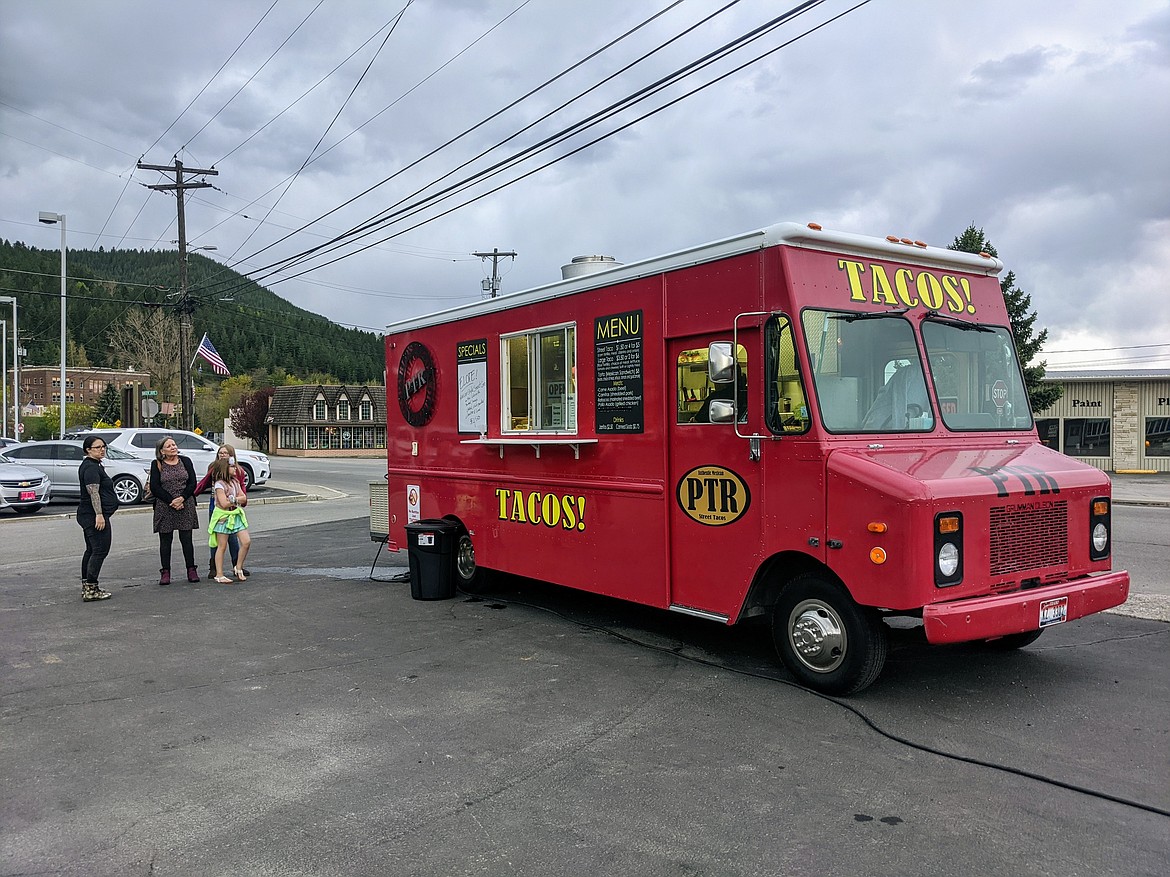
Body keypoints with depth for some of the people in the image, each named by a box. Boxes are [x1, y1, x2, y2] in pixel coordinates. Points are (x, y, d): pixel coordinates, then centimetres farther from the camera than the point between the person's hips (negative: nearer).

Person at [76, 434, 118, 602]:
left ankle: (86, 587, 20)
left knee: (91, 550, 15)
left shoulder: (93, 465, 19)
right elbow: (93, 492, -23)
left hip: (88, 516, 11)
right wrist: (99, 514, -28)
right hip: (94, 515, -11)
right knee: (100, 550, -11)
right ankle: (91, 589, -13)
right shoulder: (91, 467, -15)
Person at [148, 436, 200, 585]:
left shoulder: (185, 461, 7)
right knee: (165, 540, 4)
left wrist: (182, 498, -12)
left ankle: (191, 570, 8)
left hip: (186, 505, 1)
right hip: (164, 507, -1)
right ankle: (165, 572, 9)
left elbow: (192, 483, 2)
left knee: (186, 539, 2)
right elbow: (155, 488, -4)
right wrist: (171, 501, -12)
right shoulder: (157, 465, 3)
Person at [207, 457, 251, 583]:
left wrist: (233, 499, -11)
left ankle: (238, 568, 13)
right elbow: (224, 503, -19)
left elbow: (244, 498, 6)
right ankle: (219, 575, 7)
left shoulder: (234, 482, 11)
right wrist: (237, 500, -6)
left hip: (236, 515, 7)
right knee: (222, 547, 0)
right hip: (223, 517, -7)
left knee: (246, 541, -3)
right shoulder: (219, 484, -12)